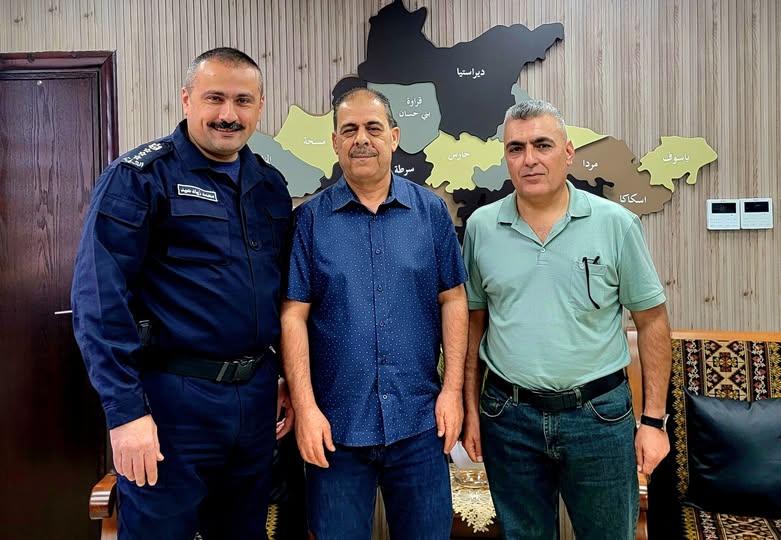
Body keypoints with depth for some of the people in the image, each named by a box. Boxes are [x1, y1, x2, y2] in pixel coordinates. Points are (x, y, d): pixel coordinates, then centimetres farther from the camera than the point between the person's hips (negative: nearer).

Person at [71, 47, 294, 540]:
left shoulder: (271, 185, 9)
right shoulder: (138, 177, -9)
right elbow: (100, 300, -15)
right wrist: (125, 410, -18)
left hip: (257, 396, 6)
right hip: (173, 398, -6)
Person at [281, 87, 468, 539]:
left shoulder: (431, 211, 2)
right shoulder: (310, 220, -2)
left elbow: (453, 300, 4)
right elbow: (293, 315, -4)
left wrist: (453, 389, -2)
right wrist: (305, 407, -9)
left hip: (420, 422, 1)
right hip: (336, 425, -1)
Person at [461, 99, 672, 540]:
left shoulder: (617, 224, -6)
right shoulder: (481, 226, -1)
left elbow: (652, 321, -1)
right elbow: (473, 320, 6)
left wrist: (654, 419, -3)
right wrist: (471, 408, 5)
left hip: (598, 415, -1)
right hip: (508, 417, 2)